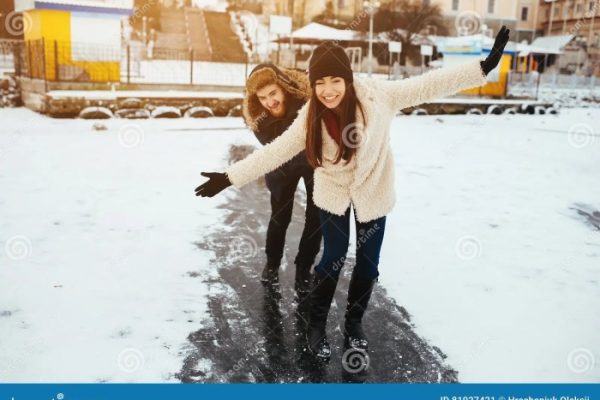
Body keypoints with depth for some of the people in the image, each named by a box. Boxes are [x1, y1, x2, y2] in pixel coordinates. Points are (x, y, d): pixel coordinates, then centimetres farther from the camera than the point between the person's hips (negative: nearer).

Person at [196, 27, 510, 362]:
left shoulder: (378, 97, -26)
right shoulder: (311, 117, -22)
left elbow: (429, 85, -23)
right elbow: (274, 152, -16)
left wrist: (485, 66, -26)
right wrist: (229, 177, -17)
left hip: (374, 191, 1)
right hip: (334, 192, -1)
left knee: (368, 261, 12)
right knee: (334, 257, 3)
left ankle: (354, 323, 34)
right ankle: (317, 324, 25)